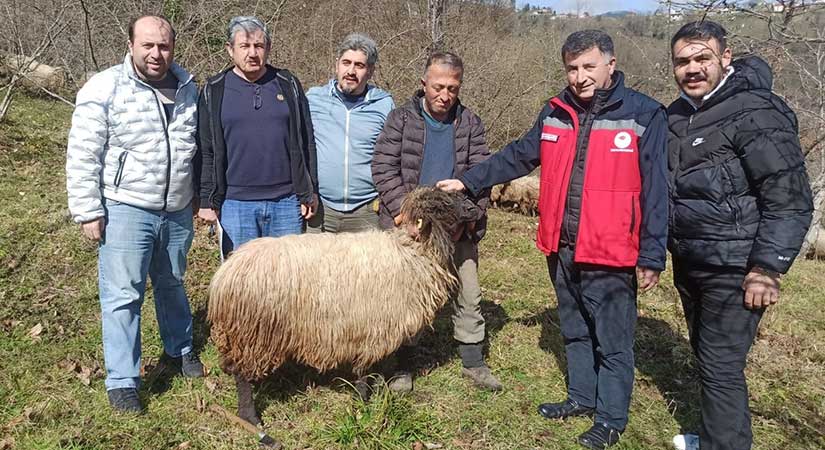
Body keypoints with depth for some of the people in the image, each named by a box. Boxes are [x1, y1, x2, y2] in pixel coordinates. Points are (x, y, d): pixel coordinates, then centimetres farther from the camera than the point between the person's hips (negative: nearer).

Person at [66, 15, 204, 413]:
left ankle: (179, 349, 39)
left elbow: (198, 147, 15)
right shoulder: (104, 89, -10)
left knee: (172, 284, 20)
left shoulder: (187, 87, 5)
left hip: (177, 210, 5)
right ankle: (121, 381, 11)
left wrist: (201, 197, 16)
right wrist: (88, 211, -12)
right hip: (125, 210, -4)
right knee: (122, 296, -1)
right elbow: (83, 156, -9)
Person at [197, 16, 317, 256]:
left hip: (287, 202, 1)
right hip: (235, 203, -1)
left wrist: (309, 193, 5)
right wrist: (207, 200, -2)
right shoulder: (214, 91, 4)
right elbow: (205, 151, 3)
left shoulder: (288, 85, 7)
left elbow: (306, 143, 8)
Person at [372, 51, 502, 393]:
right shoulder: (401, 119, -2)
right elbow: (383, 168, -8)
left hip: (458, 228, 2)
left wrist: (464, 216, -12)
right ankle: (403, 367, 24)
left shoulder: (470, 124, 3)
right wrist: (406, 210, -18)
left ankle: (473, 362, 27)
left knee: (468, 297, 10)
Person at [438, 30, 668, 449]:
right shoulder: (555, 113, 6)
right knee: (575, 332, 21)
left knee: (613, 341, 7)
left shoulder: (644, 115, -9)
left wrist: (651, 256, -11)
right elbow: (517, 156, 16)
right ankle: (582, 396, 39)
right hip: (561, 248, 5)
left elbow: (655, 191, -9)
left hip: (610, 254, -5)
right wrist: (469, 181, 11)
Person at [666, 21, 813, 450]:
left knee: (721, 368, -1)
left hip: (734, 270, -8)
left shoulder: (755, 112, -16)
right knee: (706, 358, 20)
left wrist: (767, 267, -20)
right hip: (689, 265, 8)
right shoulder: (677, 115, 8)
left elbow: (790, 200, -18)